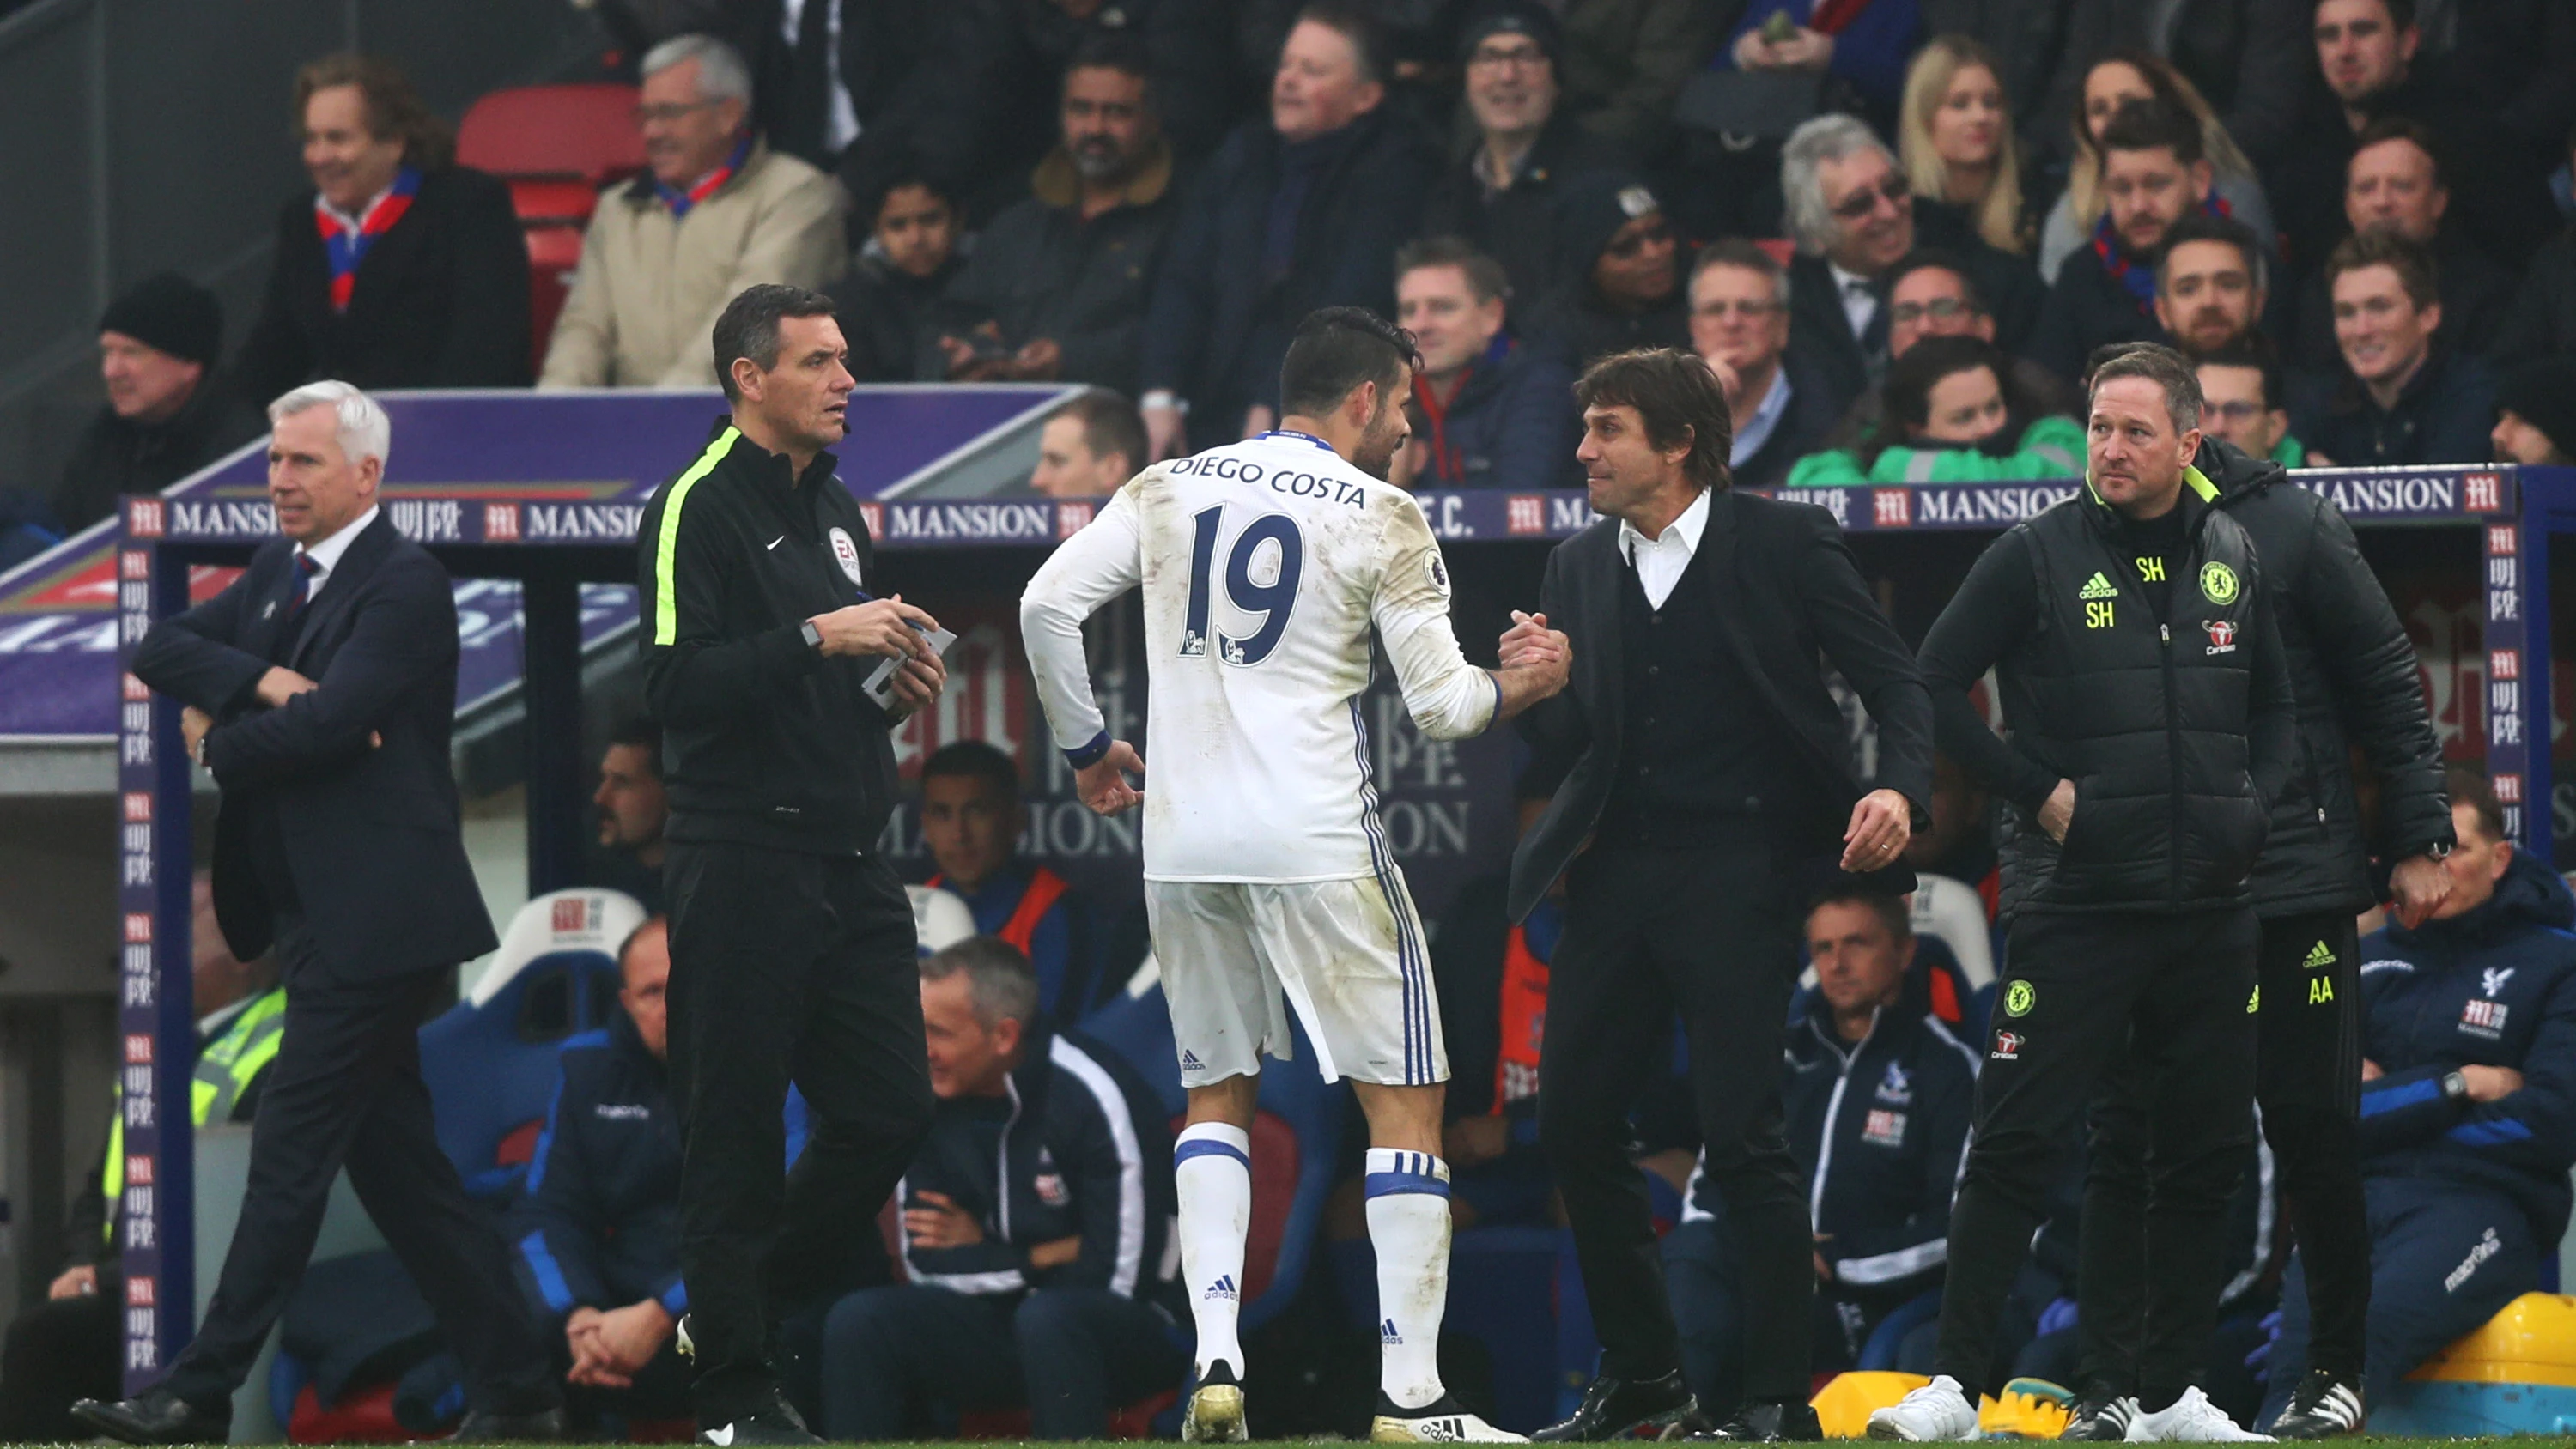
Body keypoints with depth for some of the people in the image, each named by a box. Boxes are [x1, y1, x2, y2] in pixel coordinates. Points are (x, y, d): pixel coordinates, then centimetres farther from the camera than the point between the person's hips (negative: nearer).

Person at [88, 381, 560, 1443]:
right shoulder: (281, 570, 16)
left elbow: (328, 722, -22)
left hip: (370, 916, -9)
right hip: (319, 914, 10)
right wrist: (264, 681, -9)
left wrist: (216, 740, -5)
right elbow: (162, 652, 9)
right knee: (397, 1165, 10)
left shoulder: (405, 586, -12)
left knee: (291, 1152, -8)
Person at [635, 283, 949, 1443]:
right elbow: (676, 684, -19)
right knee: (736, 1132, -3)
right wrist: (819, 638, -22)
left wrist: (897, 687, 9)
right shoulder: (698, 507, -8)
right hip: (743, 860, -8)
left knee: (888, 1109, 5)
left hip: (850, 863, 8)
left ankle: (737, 1309, 22)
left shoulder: (836, 509, 18)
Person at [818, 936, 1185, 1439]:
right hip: (1003, 1325, 6)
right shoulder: (929, 1101, -1)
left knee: (1046, 1317, -38)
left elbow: (1117, 1277, -19)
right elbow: (926, 1265, 5)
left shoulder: (1091, 1099, -19)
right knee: (858, 1319, -18)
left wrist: (983, 1253, -6)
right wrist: (1037, 1261, -7)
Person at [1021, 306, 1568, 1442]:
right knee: (1405, 1099, 3)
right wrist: (1510, 685, 20)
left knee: (1215, 1093, 19)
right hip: (1317, 839, -4)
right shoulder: (1383, 520, -2)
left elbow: (1046, 604, 2)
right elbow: (1438, 705, -2)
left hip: (1183, 840, 4)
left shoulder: (1167, 490, 8)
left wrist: (1085, 745, 16)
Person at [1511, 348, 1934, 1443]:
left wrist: (1901, 788, -19)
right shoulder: (1580, 566, 12)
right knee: (1573, 1125, 5)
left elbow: (1894, 683, -1)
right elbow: (1566, 741, 10)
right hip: (1616, 876, 6)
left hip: (1736, 874, -6)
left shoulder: (1784, 543, -3)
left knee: (1740, 1138, -9)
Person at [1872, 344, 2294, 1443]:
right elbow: (1934, 689, -4)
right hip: (2071, 901, -4)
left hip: (2210, 906, 4)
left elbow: (2276, 709, 21)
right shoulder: (2038, 557, -4)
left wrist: (2253, 801, 4)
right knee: (2018, 1145, -8)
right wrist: (2038, 792, -8)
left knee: (2202, 1156, 7)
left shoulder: (2233, 561, 9)